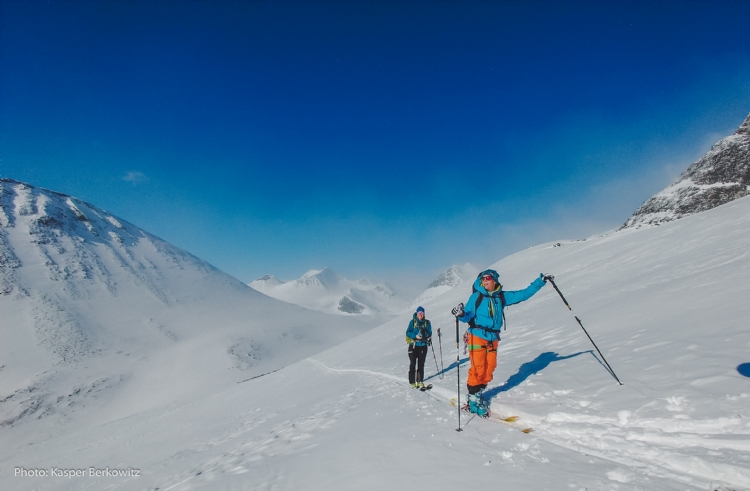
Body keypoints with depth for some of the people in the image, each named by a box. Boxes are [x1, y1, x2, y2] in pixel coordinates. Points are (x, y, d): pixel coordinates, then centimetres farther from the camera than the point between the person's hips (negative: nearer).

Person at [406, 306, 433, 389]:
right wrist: (415, 336, -17)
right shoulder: (413, 322, 1)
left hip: (423, 345, 2)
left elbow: (429, 333, 8)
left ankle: (420, 381, 13)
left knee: (421, 364, 5)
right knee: (412, 364, -5)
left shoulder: (427, 322, 8)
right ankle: (412, 382, 1)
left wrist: (425, 334, -13)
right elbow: (408, 332, -1)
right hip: (413, 345, -2)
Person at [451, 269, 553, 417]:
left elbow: (524, 294, 13)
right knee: (477, 369, -7)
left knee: (489, 369, 3)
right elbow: (467, 317, -6)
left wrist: (541, 280, 11)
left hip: (492, 339, 4)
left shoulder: (502, 297, 8)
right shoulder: (476, 297, -2)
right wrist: (460, 314, -29)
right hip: (476, 337, -4)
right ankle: (473, 399, 6)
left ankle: (477, 394, 18)